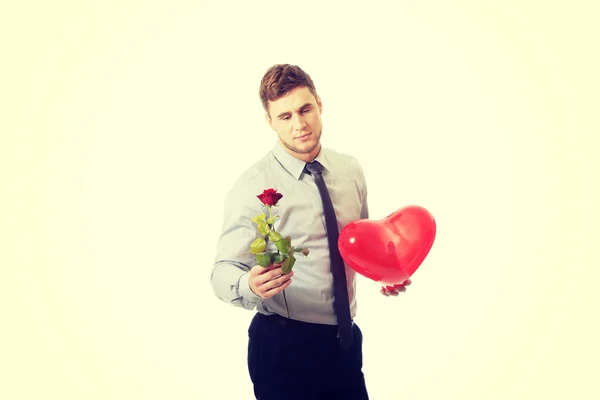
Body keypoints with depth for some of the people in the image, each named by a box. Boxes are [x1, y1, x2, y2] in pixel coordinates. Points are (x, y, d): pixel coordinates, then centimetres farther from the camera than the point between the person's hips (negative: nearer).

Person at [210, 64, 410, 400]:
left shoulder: (351, 170, 3)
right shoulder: (253, 187, -13)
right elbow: (223, 271, -15)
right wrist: (249, 285, -36)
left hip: (345, 339, 5)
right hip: (283, 346, -5)